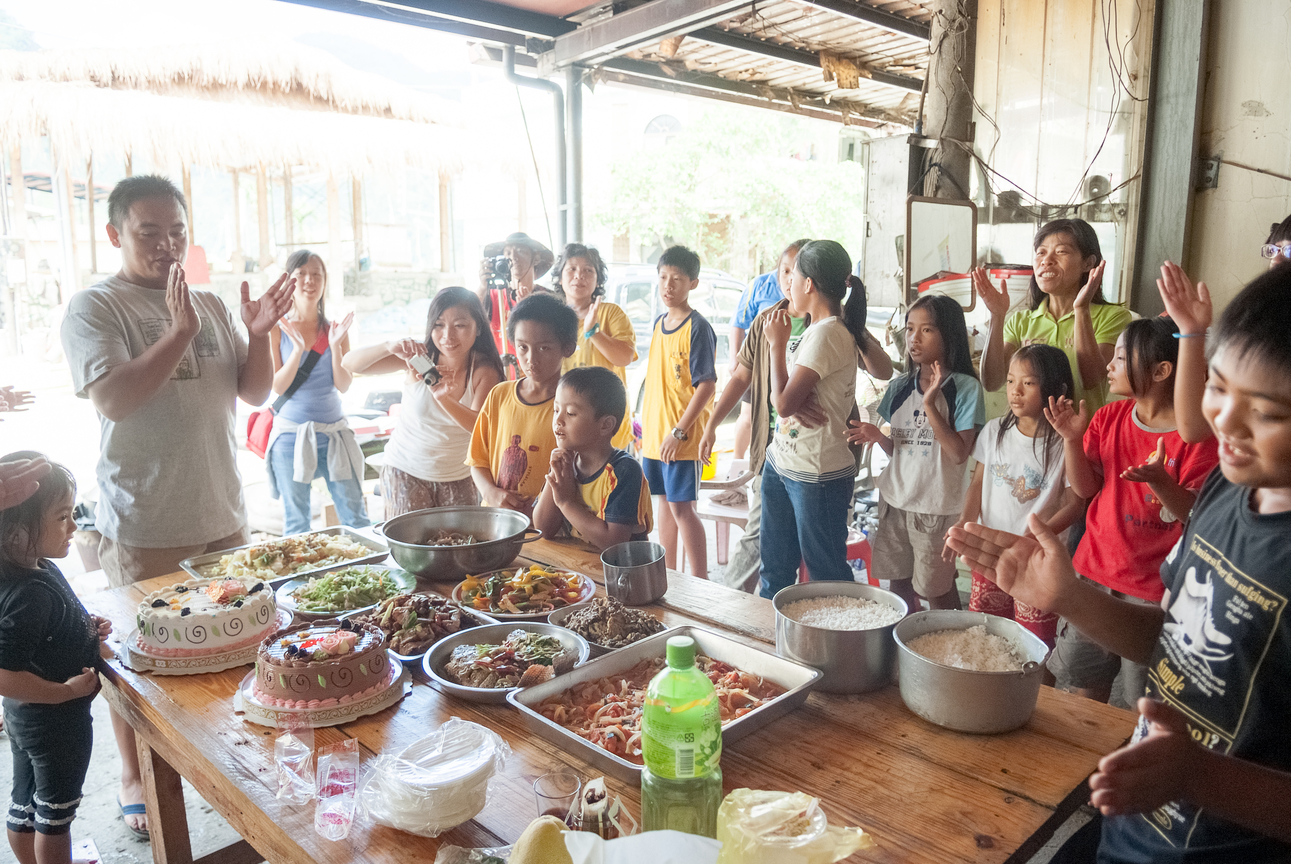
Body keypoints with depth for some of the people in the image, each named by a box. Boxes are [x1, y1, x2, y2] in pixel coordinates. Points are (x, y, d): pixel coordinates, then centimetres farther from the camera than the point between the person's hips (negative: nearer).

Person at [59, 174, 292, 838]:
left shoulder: (211, 306, 9)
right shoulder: (94, 307, -7)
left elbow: (255, 393, 7)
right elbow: (113, 397, -20)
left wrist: (258, 334, -10)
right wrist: (180, 332, -27)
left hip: (222, 515, 5)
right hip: (145, 527, -5)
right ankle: (134, 777, 29)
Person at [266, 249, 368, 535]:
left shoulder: (335, 329, 5)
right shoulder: (277, 330, -1)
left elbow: (343, 385, -1)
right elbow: (277, 386, -6)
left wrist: (335, 346, -14)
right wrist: (298, 348, -18)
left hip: (334, 432, 2)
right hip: (291, 434, -2)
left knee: (356, 518, 4)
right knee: (296, 524, 8)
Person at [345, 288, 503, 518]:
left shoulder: (484, 370, -11)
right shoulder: (418, 356, -12)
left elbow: (480, 427, -25)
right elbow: (350, 364, -16)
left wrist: (443, 397, -43)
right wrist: (389, 347, -36)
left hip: (459, 479, 1)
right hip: (406, 472, -1)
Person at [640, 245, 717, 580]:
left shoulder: (698, 328, -13)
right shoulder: (659, 323, 11)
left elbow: (707, 385, -17)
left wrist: (679, 431, -20)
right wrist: (646, 423, 17)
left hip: (682, 437, -8)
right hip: (654, 432, 8)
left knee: (681, 507, -5)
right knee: (665, 502, 15)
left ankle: (700, 584, 5)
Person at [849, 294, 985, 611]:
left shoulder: (965, 387, -9)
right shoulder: (899, 387, 6)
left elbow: (959, 453, -17)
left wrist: (930, 404, -22)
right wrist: (878, 436, -9)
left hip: (938, 505, -5)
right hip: (895, 498, 5)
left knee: (936, 590, 5)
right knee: (899, 582, 15)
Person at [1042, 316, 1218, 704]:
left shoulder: (1197, 433, -13)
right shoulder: (1108, 417, 4)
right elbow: (1085, 489, 3)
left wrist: (1162, 485, -34)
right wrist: (1072, 439, -11)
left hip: (1155, 591, -5)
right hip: (1094, 571, 5)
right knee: (1081, 687, 17)